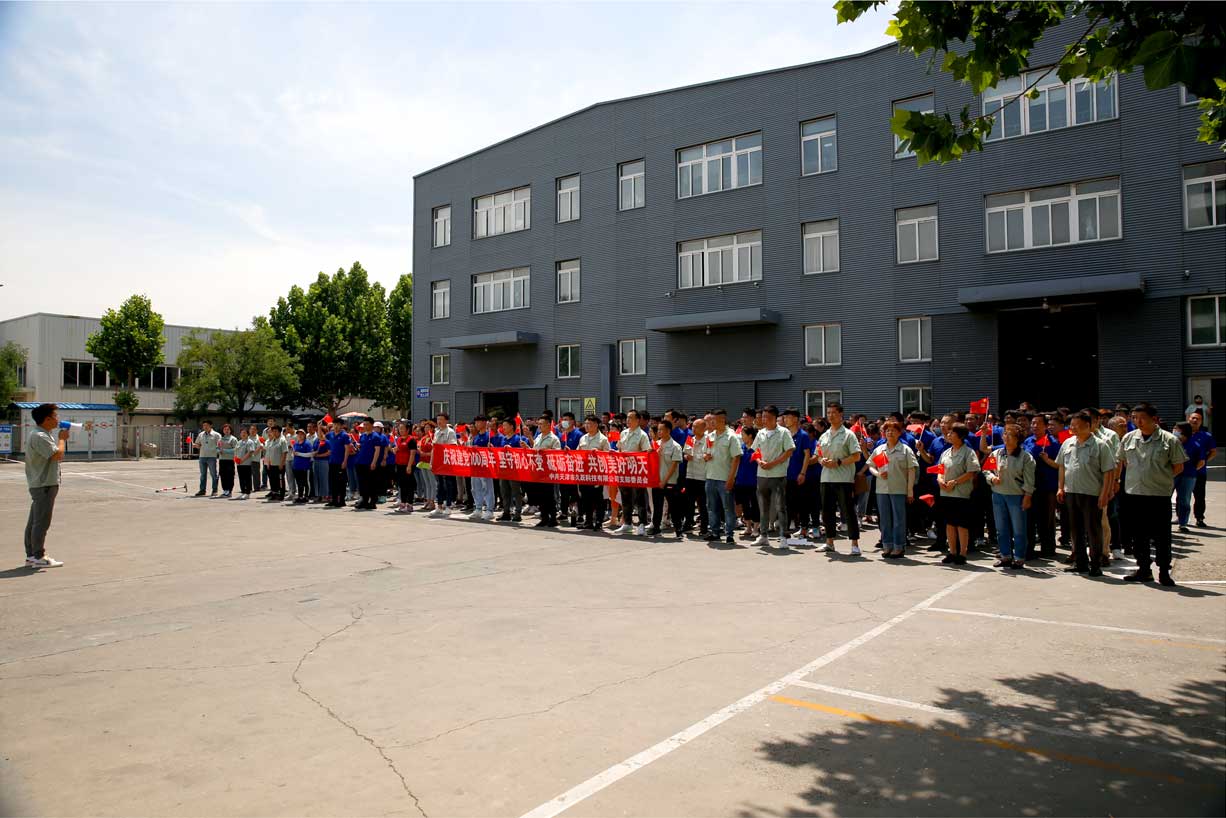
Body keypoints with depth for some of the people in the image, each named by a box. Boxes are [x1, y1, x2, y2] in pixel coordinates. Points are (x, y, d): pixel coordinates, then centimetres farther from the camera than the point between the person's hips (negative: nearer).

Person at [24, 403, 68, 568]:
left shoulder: (45, 434, 17)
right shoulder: (39, 436, -16)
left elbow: (58, 456, 20)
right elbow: (57, 454, -22)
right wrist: (62, 439, -10)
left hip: (43, 484, 11)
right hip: (43, 484, -11)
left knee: (34, 521, 14)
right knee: (42, 522, -6)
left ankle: (31, 556, 20)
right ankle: (38, 557, -2)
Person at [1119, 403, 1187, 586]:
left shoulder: (1169, 440, -5)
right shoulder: (1128, 438, 5)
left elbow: (1178, 467, 0)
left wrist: (1162, 479, -2)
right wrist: (1136, 477, 10)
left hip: (1160, 494, -4)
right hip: (1134, 493, 4)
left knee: (1161, 536, 1)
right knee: (1138, 535, 11)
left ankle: (1164, 572, 12)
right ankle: (1143, 570, 22)